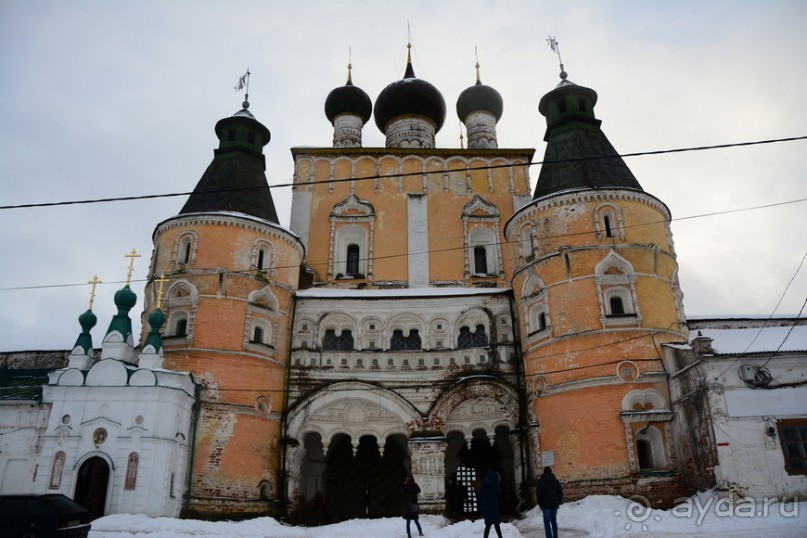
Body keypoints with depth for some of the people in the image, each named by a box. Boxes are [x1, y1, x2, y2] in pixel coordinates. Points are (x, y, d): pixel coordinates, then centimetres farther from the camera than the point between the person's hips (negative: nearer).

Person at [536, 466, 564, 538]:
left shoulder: (541, 481, -3)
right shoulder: (555, 480, 10)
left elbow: (539, 493, -9)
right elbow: (561, 492, 8)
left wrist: (540, 504, -1)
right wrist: (558, 502, 15)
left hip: (546, 505, -4)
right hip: (555, 505, 4)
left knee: (547, 522, -3)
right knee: (554, 521, 14)